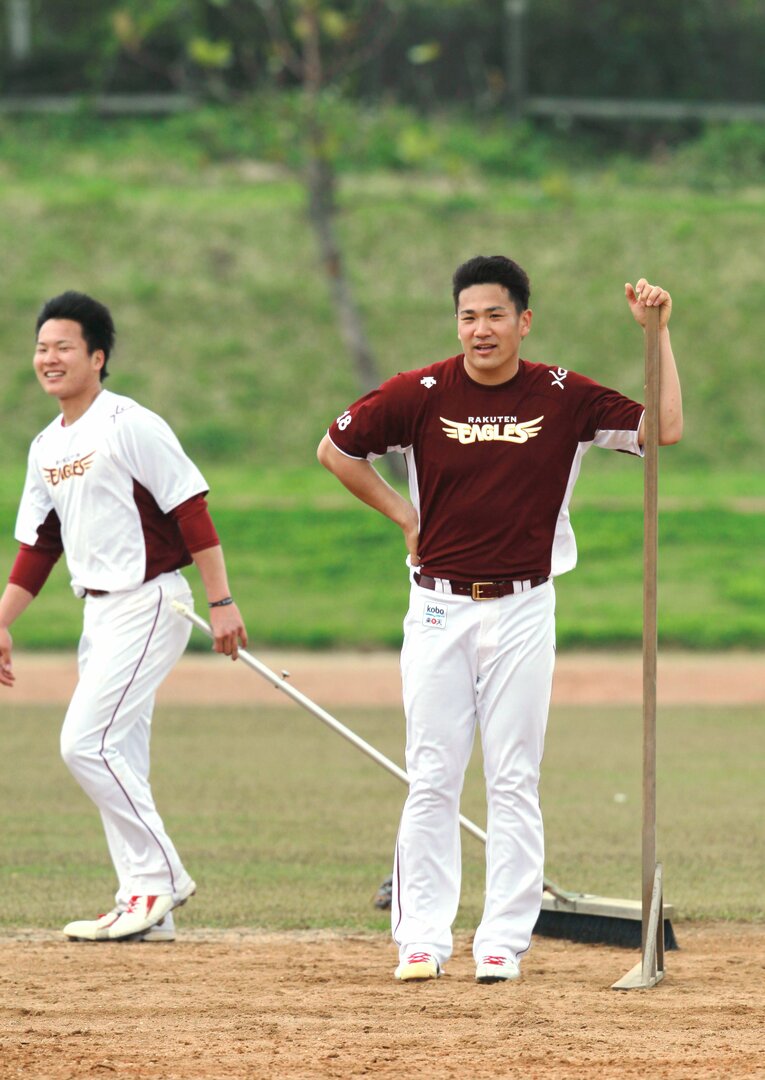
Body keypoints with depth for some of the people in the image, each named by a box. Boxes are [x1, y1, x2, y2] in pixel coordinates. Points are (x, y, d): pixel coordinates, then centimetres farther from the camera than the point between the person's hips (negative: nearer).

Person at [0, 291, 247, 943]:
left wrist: (221, 602, -19)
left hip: (148, 602, -9)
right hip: (98, 613, 9)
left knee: (86, 743, -15)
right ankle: (146, 909, 12)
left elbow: (192, 513, -14)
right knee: (118, 762, 8)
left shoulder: (131, 426, -11)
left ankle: (160, 877, -6)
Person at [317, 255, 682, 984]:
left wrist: (657, 334, -11)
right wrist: (404, 516, 4)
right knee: (432, 780, 1)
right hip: (440, 608, 0)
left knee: (514, 781, 1)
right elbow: (335, 450, 8)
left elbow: (665, 428, -6)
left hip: (523, 610, 0)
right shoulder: (421, 394, -4)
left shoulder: (563, 397, -2)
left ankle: (504, 941, 6)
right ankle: (422, 939, 6)